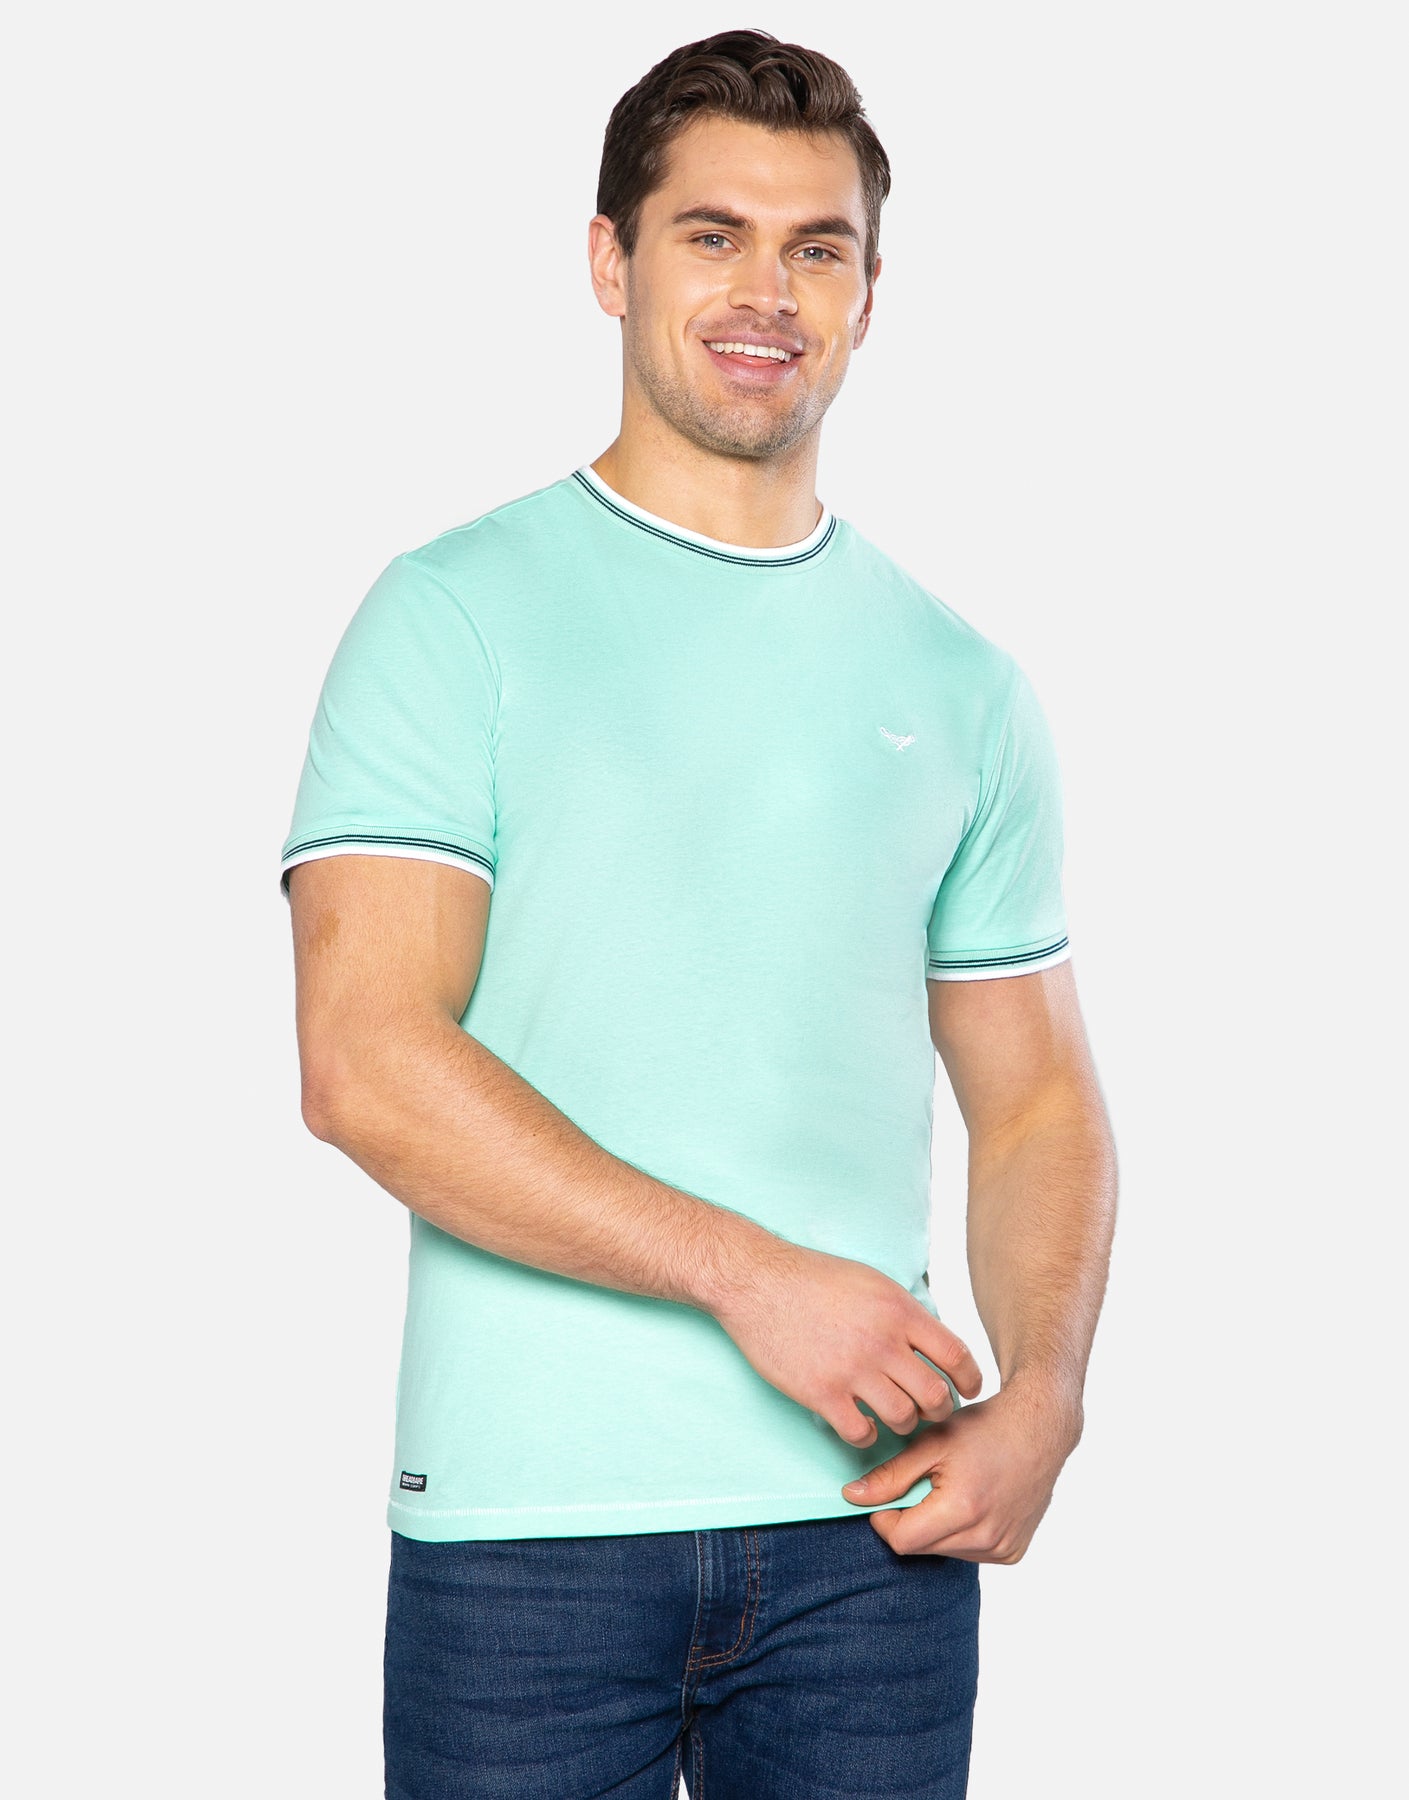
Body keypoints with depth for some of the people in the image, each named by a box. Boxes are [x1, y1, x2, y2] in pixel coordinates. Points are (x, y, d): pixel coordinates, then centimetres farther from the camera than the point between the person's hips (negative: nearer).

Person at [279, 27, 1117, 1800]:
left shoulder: (961, 687, 10)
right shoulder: (456, 615, -1)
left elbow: (1036, 1101, 13)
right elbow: (363, 1065, -11)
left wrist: (1040, 1397, -5)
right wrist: (750, 1272, -16)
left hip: (872, 1523, 3)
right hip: (524, 1519, -3)